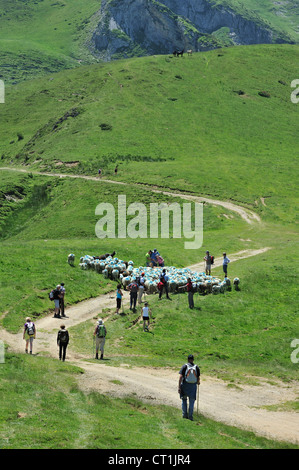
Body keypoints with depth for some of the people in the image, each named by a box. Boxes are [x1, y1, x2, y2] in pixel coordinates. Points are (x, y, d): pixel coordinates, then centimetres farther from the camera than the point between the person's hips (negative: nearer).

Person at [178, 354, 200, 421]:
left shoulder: (184, 366, -6)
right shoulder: (196, 367, -1)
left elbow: (180, 377, -12)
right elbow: (198, 378, 2)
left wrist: (179, 387, -11)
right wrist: (198, 382, 26)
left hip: (185, 385, -1)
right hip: (193, 385, 1)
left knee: (184, 399, 17)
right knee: (192, 401, 7)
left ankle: (185, 414, 15)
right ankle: (190, 415, 1)